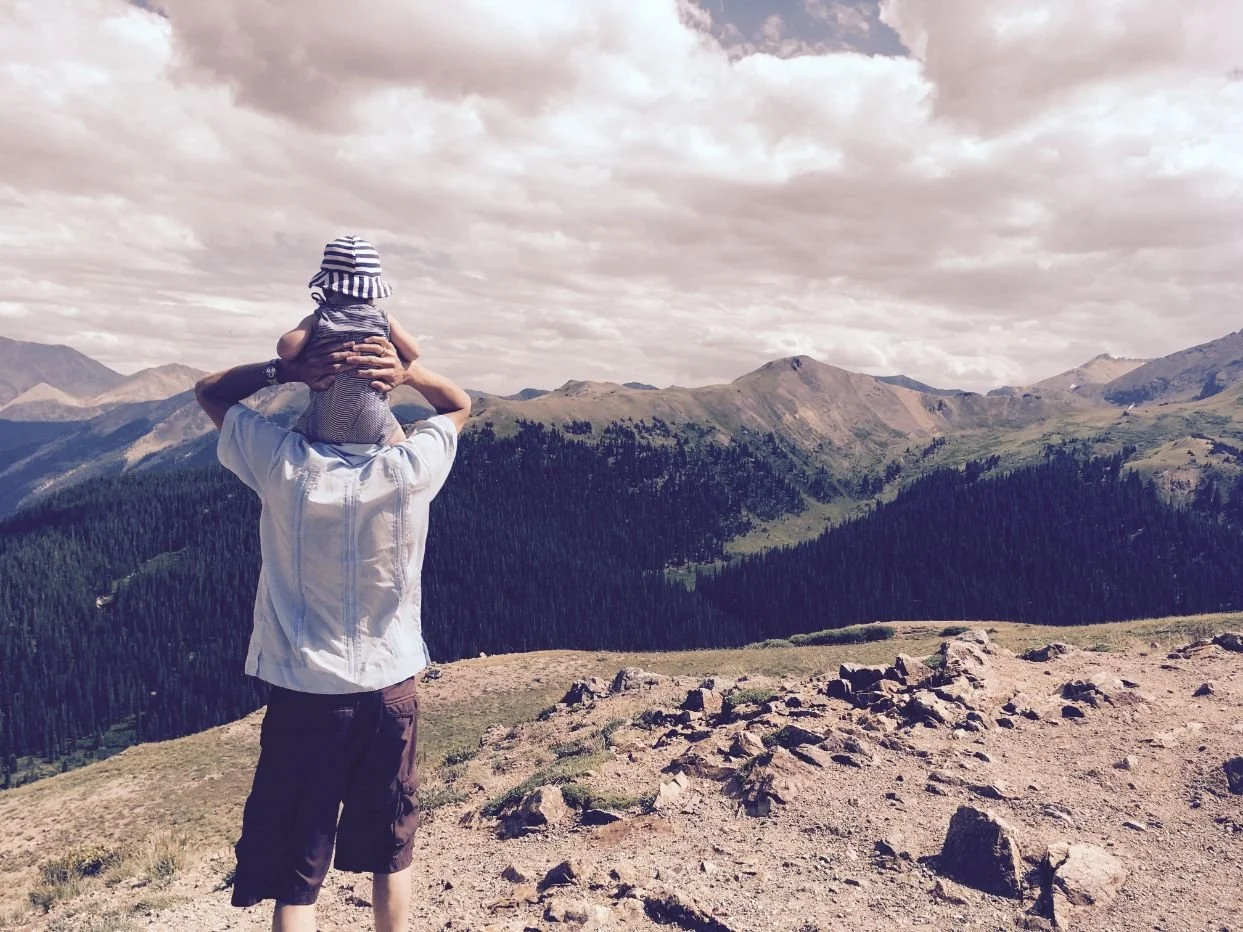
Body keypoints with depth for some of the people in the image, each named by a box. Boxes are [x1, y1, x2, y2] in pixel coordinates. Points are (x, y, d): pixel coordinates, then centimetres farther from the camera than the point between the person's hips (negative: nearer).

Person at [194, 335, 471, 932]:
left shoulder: (283, 465, -15)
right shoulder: (412, 469, -14)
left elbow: (209, 390, 3)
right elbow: (460, 405, 7)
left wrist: (287, 369, -14)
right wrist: (410, 373, -12)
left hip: (303, 695, -1)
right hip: (391, 693, 2)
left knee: (295, 879, 11)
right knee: (391, 859, 22)